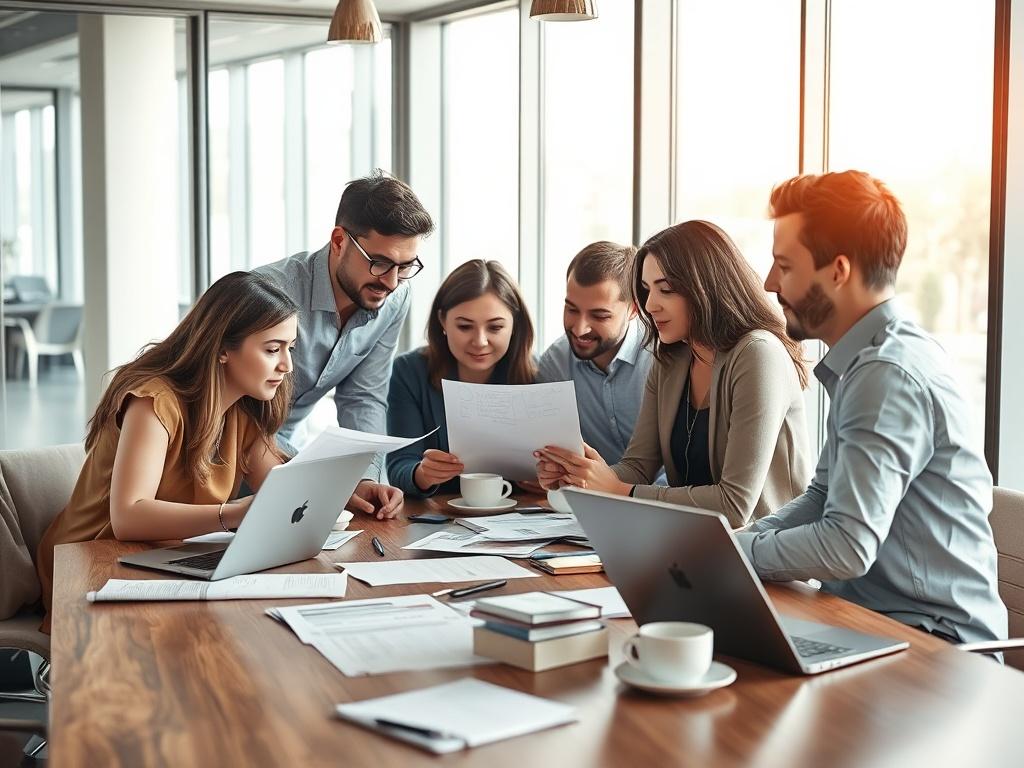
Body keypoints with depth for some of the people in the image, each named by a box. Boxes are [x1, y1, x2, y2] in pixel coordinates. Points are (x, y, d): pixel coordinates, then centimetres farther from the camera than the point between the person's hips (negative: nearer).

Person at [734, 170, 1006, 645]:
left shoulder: (888, 376, -20)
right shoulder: (868, 361, 11)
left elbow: (848, 546, -25)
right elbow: (823, 497, 15)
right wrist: (740, 542, 0)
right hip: (874, 615, 8)